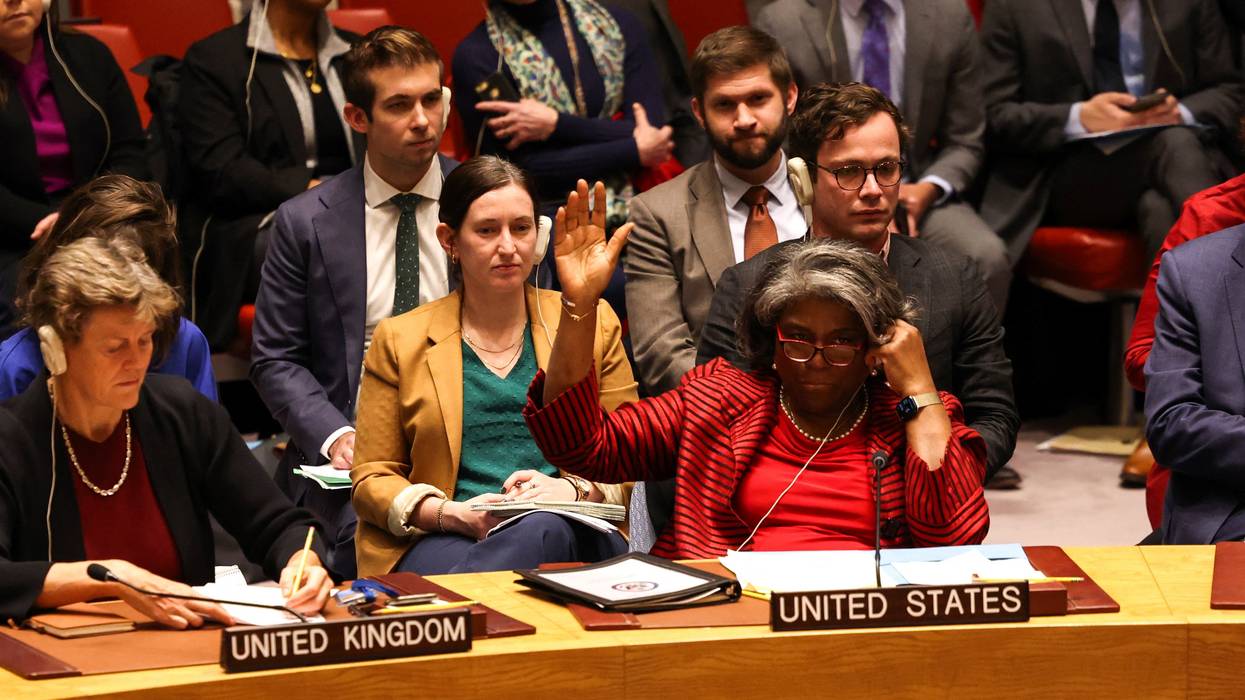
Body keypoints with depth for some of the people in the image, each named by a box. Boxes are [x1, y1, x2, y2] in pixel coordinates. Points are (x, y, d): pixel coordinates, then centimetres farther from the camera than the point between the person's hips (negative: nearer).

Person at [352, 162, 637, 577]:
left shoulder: (591, 324, 17)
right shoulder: (400, 341, 14)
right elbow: (371, 480, 11)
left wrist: (572, 491, -8)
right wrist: (452, 514, -9)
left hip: (570, 531, 3)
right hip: (445, 542, -3)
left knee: (545, 530, -38)